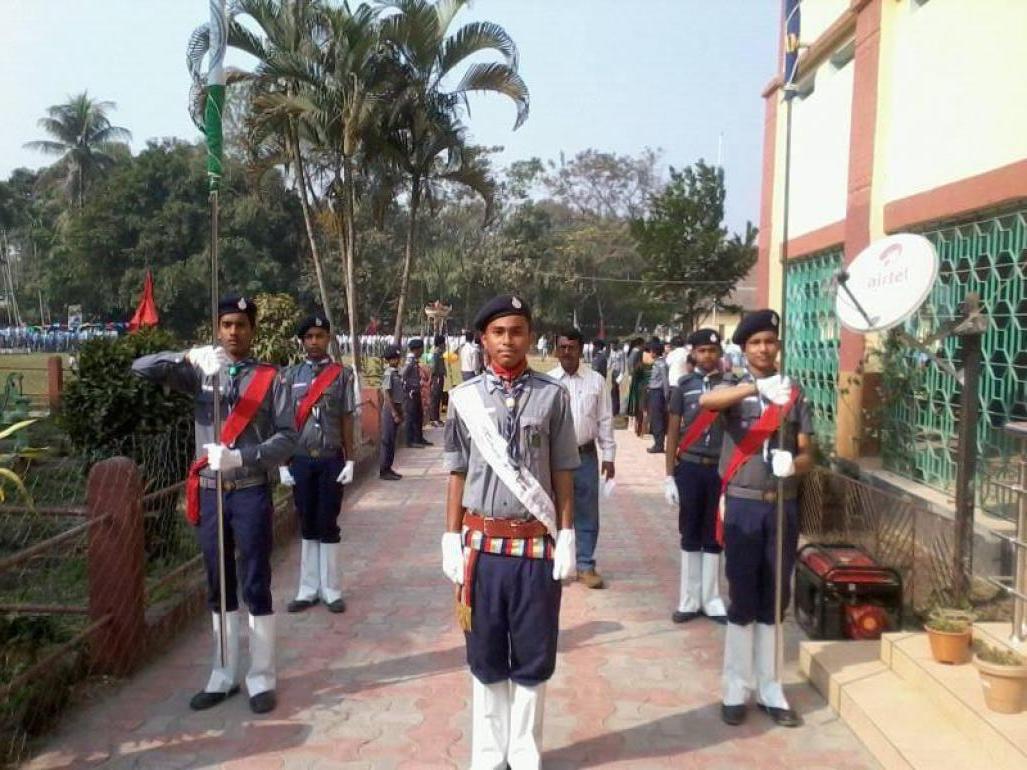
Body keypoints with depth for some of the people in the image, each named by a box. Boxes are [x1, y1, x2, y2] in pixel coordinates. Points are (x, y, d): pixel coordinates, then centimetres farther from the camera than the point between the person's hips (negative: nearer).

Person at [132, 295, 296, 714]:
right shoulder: (198, 373, 4)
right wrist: (190, 357, -24)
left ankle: (261, 679, 17)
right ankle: (223, 676, 28)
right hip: (208, 492, 3)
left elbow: (287, 437, -9)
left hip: (251, 493, -3)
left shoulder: (269, 379, -3)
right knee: (218, 587, 14)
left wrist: (241, 456, -23)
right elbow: (141, 368, -7)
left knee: (256, 586, 3)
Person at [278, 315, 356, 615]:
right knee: (307, 525, 10)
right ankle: (308, 589, 20)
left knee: (328, 525, 5)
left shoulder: (343, 374, -1)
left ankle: (331, 590, 16)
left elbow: (347, 419, 0)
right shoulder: (290, 375, 4)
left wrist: (349, 460, -4)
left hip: (331, 460, -2)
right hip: (301, 461, 2)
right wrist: (283, 464, 1)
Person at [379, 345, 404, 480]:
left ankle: (388, 468, 19)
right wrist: (394, 413, -20)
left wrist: (400, 412, 18)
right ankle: (383, 471, 1)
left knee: (391, 440, 12)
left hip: (396, 408, 9)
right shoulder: (388, 374, -14)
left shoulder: (396, 373, 11)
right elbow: (386, 395, -18)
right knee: (387, 440, -4)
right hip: (390, 410, -9)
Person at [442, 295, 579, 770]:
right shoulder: (463, 398, 1)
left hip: (537, 544, -1)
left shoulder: (553, 395, -2)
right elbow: (457, 474, 4)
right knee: (485, 657, 15)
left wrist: (566, 538, -2)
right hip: (482, 543, 1)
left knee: (533, 658, 12)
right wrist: (452, 541, 2)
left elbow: (563, 474, 1)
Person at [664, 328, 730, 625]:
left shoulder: (731, 385, 2)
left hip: (721, 468, 0)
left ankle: (710, 600, 20)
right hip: (689, 467, 0)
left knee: (714, 535, 8)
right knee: (690, 535, 8)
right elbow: (673, 431, 4)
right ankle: (689, 599, 18)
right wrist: (669, 476, -1)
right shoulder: (683, 386, 2)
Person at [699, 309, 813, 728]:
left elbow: (807, 453, 3)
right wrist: (757, 387, -39)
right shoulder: (735, 389, -1)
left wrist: (793, 463, -20)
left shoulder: (795, 395, 6)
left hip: (783, 506, 3)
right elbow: (706, 401, -26)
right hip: (744, 505, -2)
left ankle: (770, 690, 23)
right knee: (742, 601, 5)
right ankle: (736, 690, 17)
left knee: (774, 602, 11)